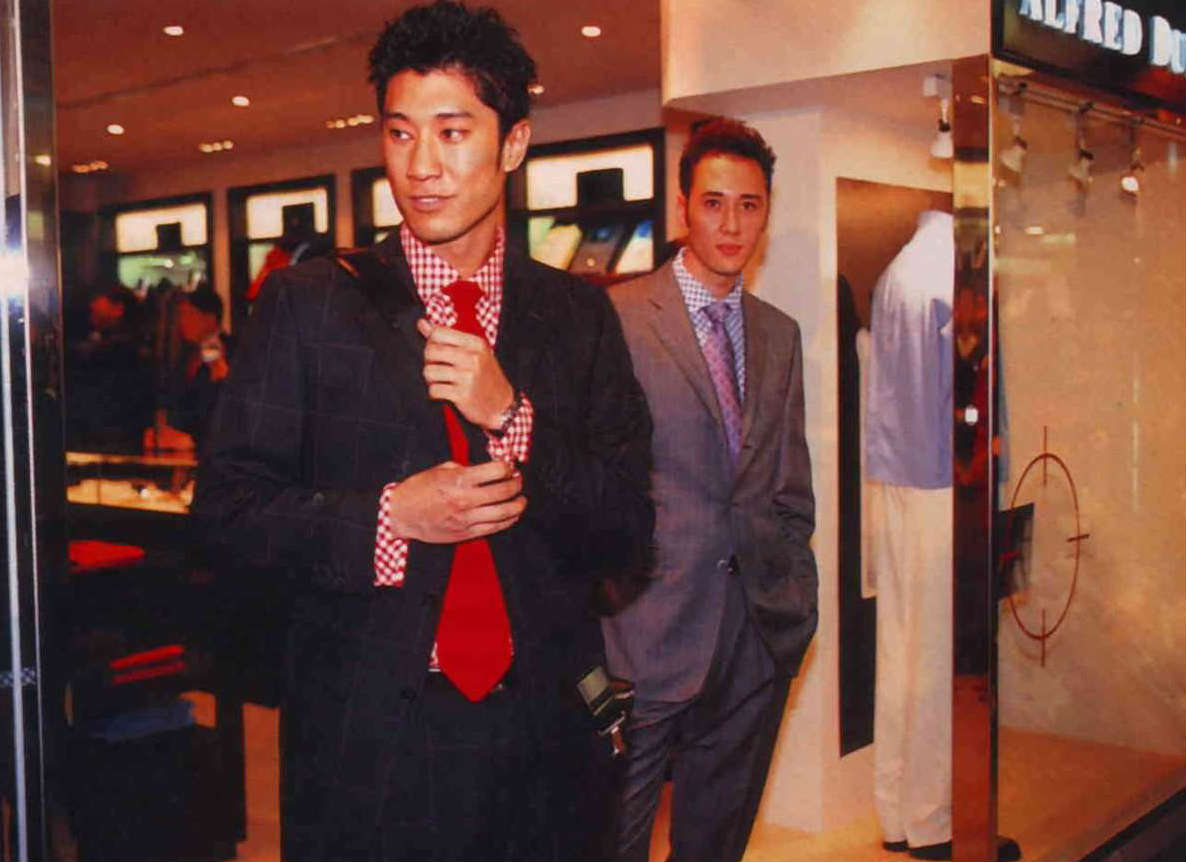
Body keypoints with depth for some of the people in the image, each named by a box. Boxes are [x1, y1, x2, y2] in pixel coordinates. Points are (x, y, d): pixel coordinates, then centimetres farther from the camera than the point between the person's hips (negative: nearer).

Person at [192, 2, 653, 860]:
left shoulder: (579, 315, 3)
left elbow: (628, 533, -1)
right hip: (368, 735, -2)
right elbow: (229, 498, -3)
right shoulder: (308, 303, -1)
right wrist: (386, 517, -18)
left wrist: (513, 415, -15)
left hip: (547, 731, 2)